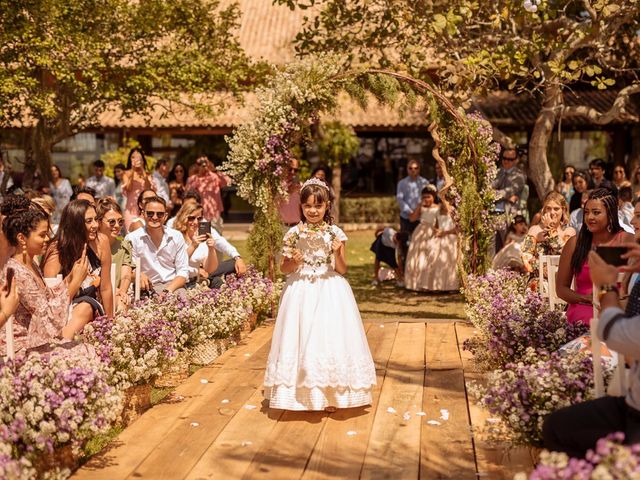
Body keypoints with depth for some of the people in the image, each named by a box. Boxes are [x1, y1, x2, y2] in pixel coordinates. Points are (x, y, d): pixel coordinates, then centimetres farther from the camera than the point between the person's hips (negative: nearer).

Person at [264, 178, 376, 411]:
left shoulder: (335, 233, -1)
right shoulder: (294, 233, 0)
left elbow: (342, 269, 1)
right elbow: (284, 268, 5)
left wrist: (337, 254, -17)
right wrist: (293, 262, -16)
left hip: (329, 292, 0)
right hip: (301, 292, 0)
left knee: (329, 337, -1)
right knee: (301, 338, 1)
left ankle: (329, 394, 12)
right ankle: (300, 394, 14)